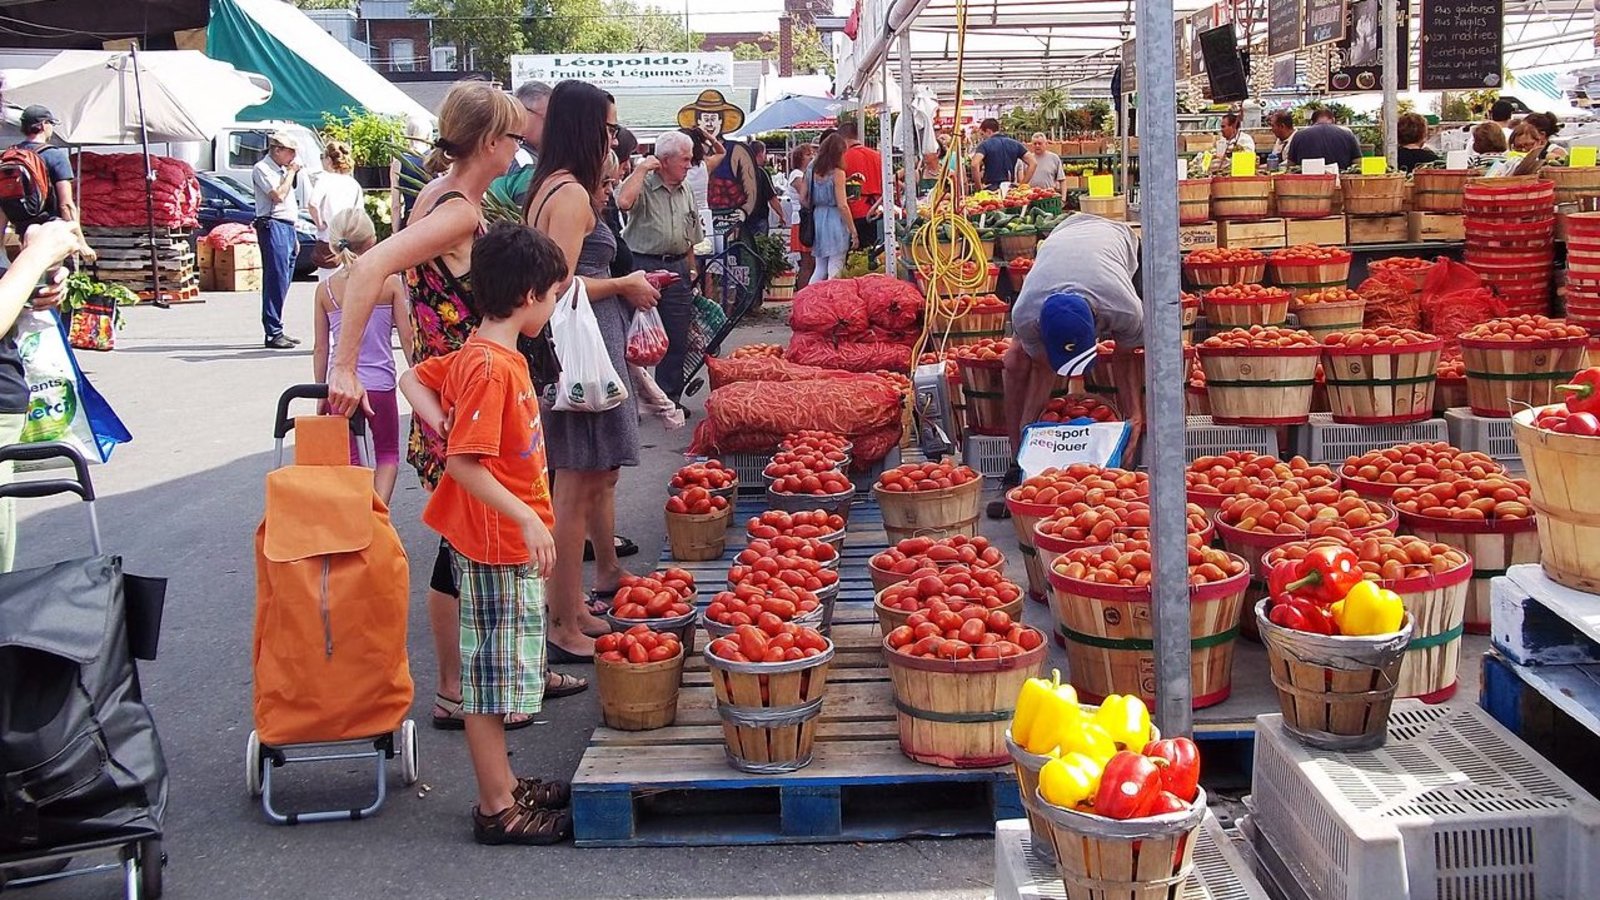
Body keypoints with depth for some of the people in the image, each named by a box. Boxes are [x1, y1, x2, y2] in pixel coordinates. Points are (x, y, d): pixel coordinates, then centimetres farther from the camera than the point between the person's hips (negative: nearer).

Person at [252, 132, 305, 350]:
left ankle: (277, 331, 13)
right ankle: (273, 334, -12)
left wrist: (294, 236, 23)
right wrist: (291, 172, -5)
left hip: (287, 227, 9)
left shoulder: (282, 170, 22)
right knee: (276, 281, -12)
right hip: (272, 226, -9)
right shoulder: (262, 169, -6)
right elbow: (278, 195, -18)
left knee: (283, 282, 9)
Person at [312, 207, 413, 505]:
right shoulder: (390, 281, -6)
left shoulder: (325, 288, 0)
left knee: (350, 460, 12)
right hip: (380, 384, -1)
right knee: (387, 454, 15)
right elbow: (406, 337, -4)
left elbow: (321, 349, 4)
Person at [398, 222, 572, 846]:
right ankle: (498, 810, 10)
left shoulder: (480, 354, 9)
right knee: (492, 674, 0)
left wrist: (446, 424, 6)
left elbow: (413, 378, 20)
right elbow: (463, 463, -25)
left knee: (499, 671, 18)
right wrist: (528, 518, -26)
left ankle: (503, 784, 30)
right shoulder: (492, 366, -22)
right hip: (498, 543, -10)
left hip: (507, 541, 10)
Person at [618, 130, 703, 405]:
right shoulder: (643, 186, -6)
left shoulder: (686, 192, 15)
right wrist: (641, 169, -18)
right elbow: (624, 201, -30)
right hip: (644, 265, -6)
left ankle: (670, 397, 17)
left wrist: (690, 270, 16)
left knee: (677, 339, 7)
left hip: (676, 268, 6)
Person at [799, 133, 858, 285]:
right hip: (835, 220, -6)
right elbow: (842, 205, -14)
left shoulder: (812, 171, 6)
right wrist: (853, 232, -10)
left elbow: (802, 199, 8)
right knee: (835, 270, -1)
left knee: (820, 269, 16)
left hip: (817, 219, 6)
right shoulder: (838, 173, -11)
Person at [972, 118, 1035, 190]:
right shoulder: (1015, 144, 12)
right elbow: (1033, 163, 7)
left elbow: (975, 164, -20)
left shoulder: (985, 144, -2)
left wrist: (979, 186, -10)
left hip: (991, 188, -5)